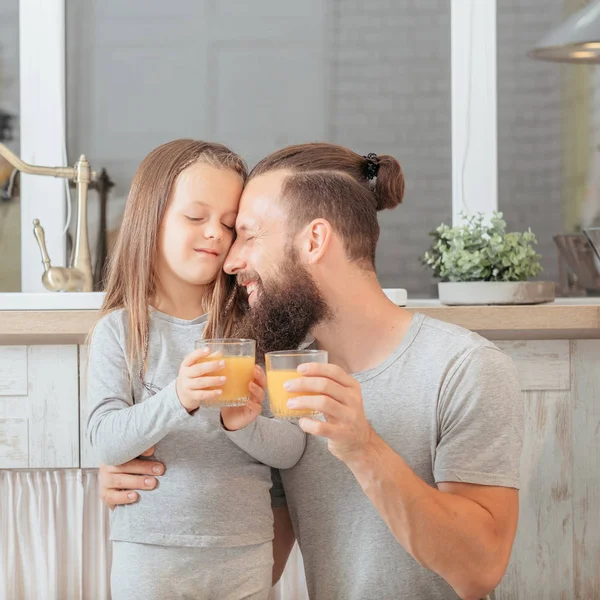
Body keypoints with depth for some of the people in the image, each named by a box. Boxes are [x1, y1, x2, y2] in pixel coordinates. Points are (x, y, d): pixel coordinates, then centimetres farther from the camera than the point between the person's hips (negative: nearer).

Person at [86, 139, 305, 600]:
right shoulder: (120, 330, -3)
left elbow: (293, 448, -1)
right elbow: (106, 441, -13)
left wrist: (246, 425, -21)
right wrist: (177, 399, -29)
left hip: (246, 556, 2)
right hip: (150, 552, -1)